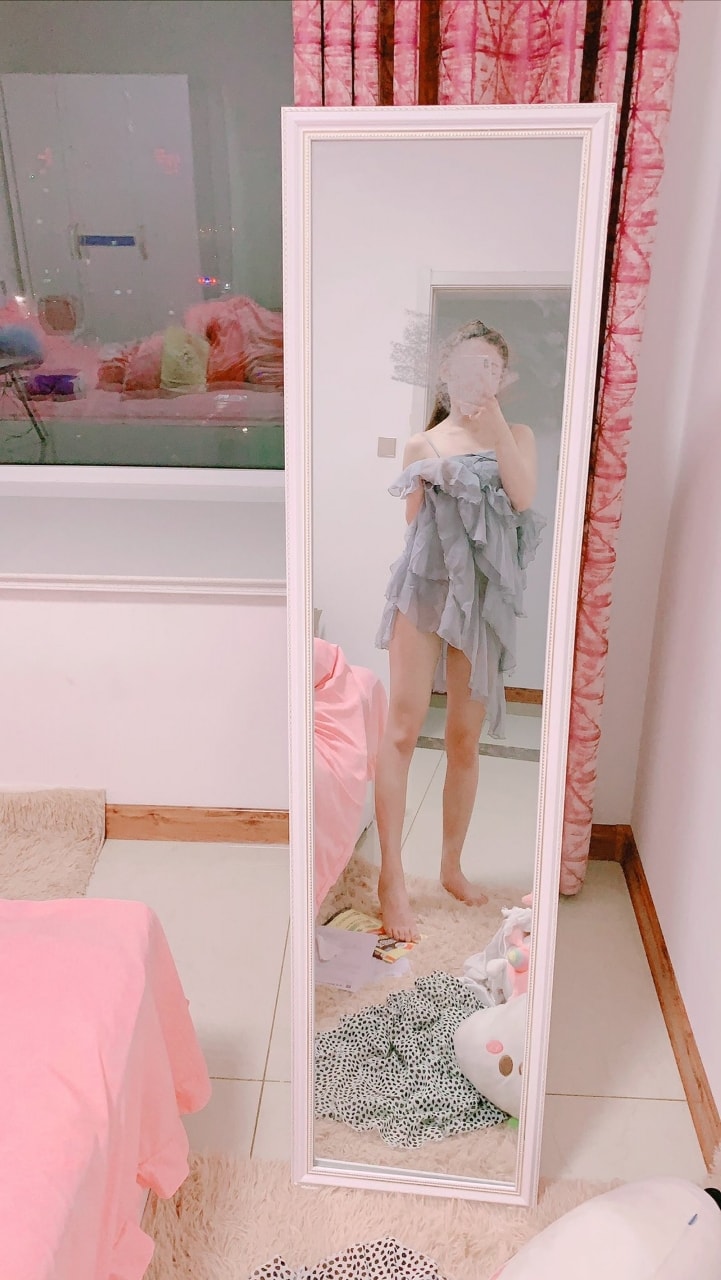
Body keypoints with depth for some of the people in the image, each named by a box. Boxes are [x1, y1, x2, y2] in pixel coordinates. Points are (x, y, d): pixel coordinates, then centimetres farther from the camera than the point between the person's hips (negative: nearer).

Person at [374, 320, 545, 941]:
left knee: (465, 738, 7)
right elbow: (413, 520, 10)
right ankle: (392, 877, -3)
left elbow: (523, 497, -9)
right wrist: (429, 480, -8)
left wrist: (491, 414, -13)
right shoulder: (422, 444, 11)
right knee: (403, 730, -9)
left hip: (484, 596, 1)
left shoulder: (516, 436, 10)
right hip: (424, 586, -1)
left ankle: (452, 865, 23)